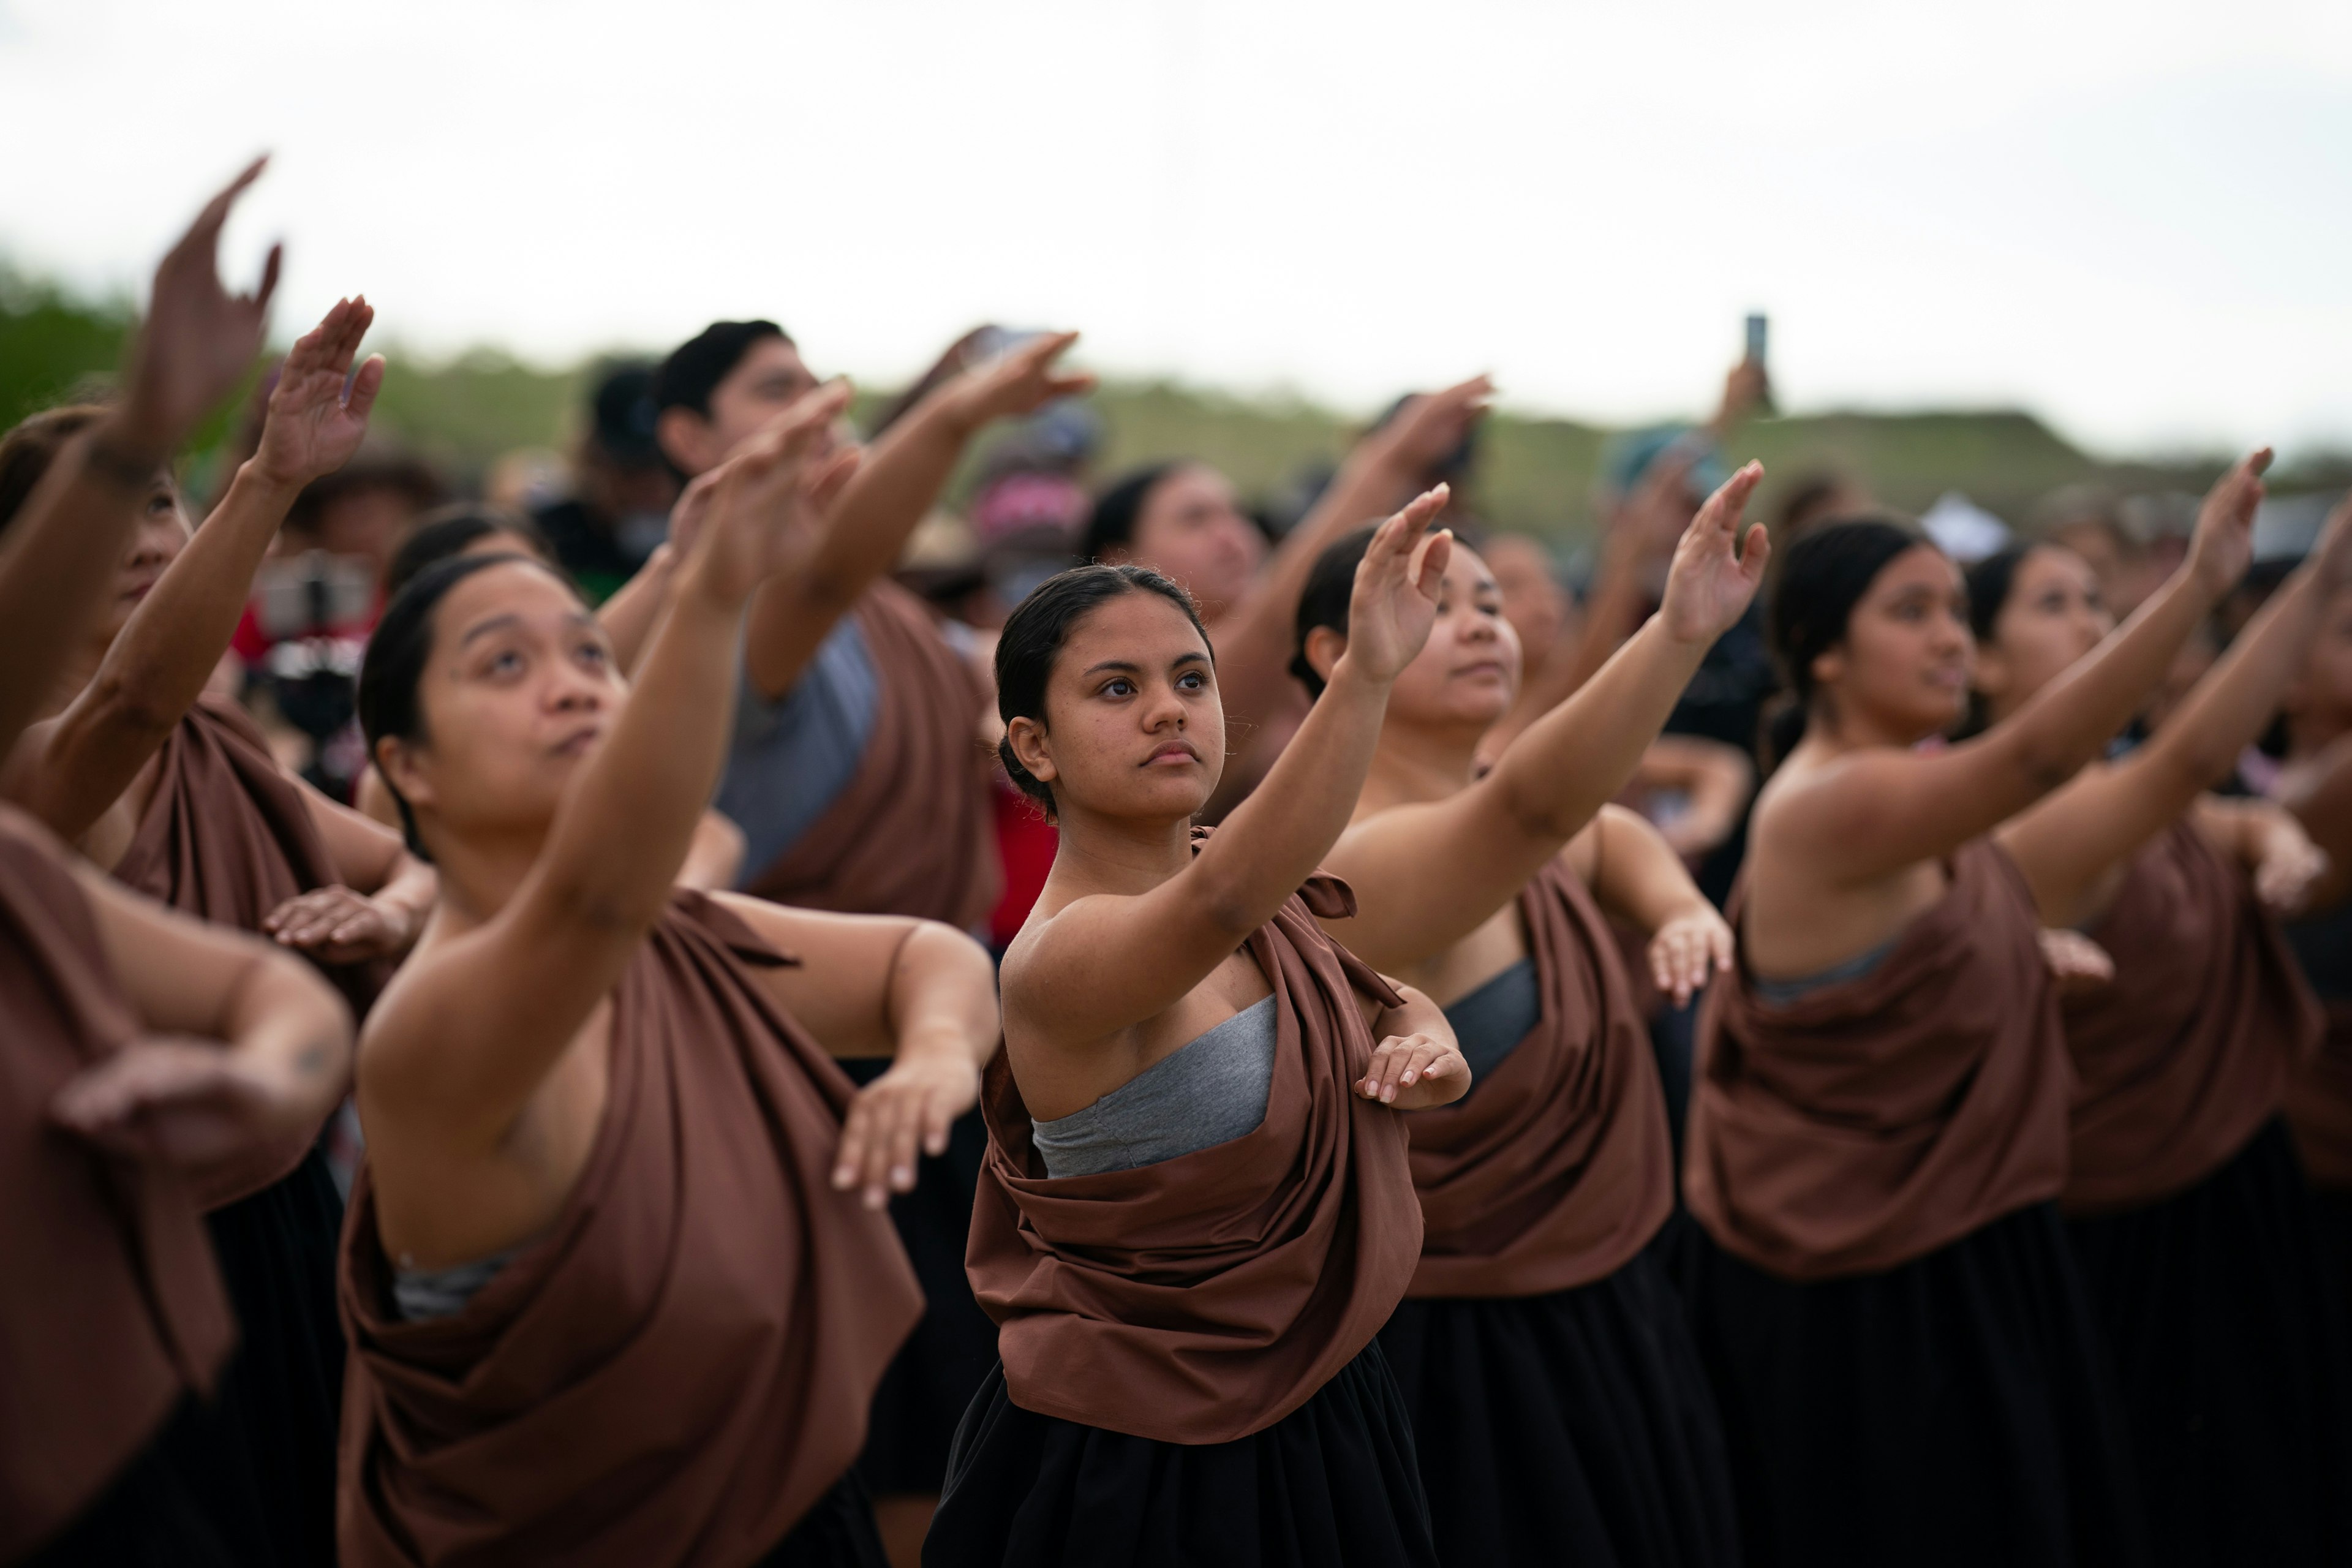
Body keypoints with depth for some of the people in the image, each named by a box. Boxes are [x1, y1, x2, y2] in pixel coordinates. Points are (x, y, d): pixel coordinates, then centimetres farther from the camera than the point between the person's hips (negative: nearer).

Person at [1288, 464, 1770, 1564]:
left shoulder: (1519, 838, 2)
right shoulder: (1358, 862, -25)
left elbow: (1604, 832, 24)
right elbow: (1532, 808, -44)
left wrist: (1685, 911, 2)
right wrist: (1680, 631, -58)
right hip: (1469, 1373, -9)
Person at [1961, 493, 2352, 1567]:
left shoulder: (2110, 790, 5)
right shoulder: (2027, 826, -25)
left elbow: (2247, 822, 17)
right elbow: (2192, 756, -41)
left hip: (2232, 1186, 9)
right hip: (2142, 1233, -9)